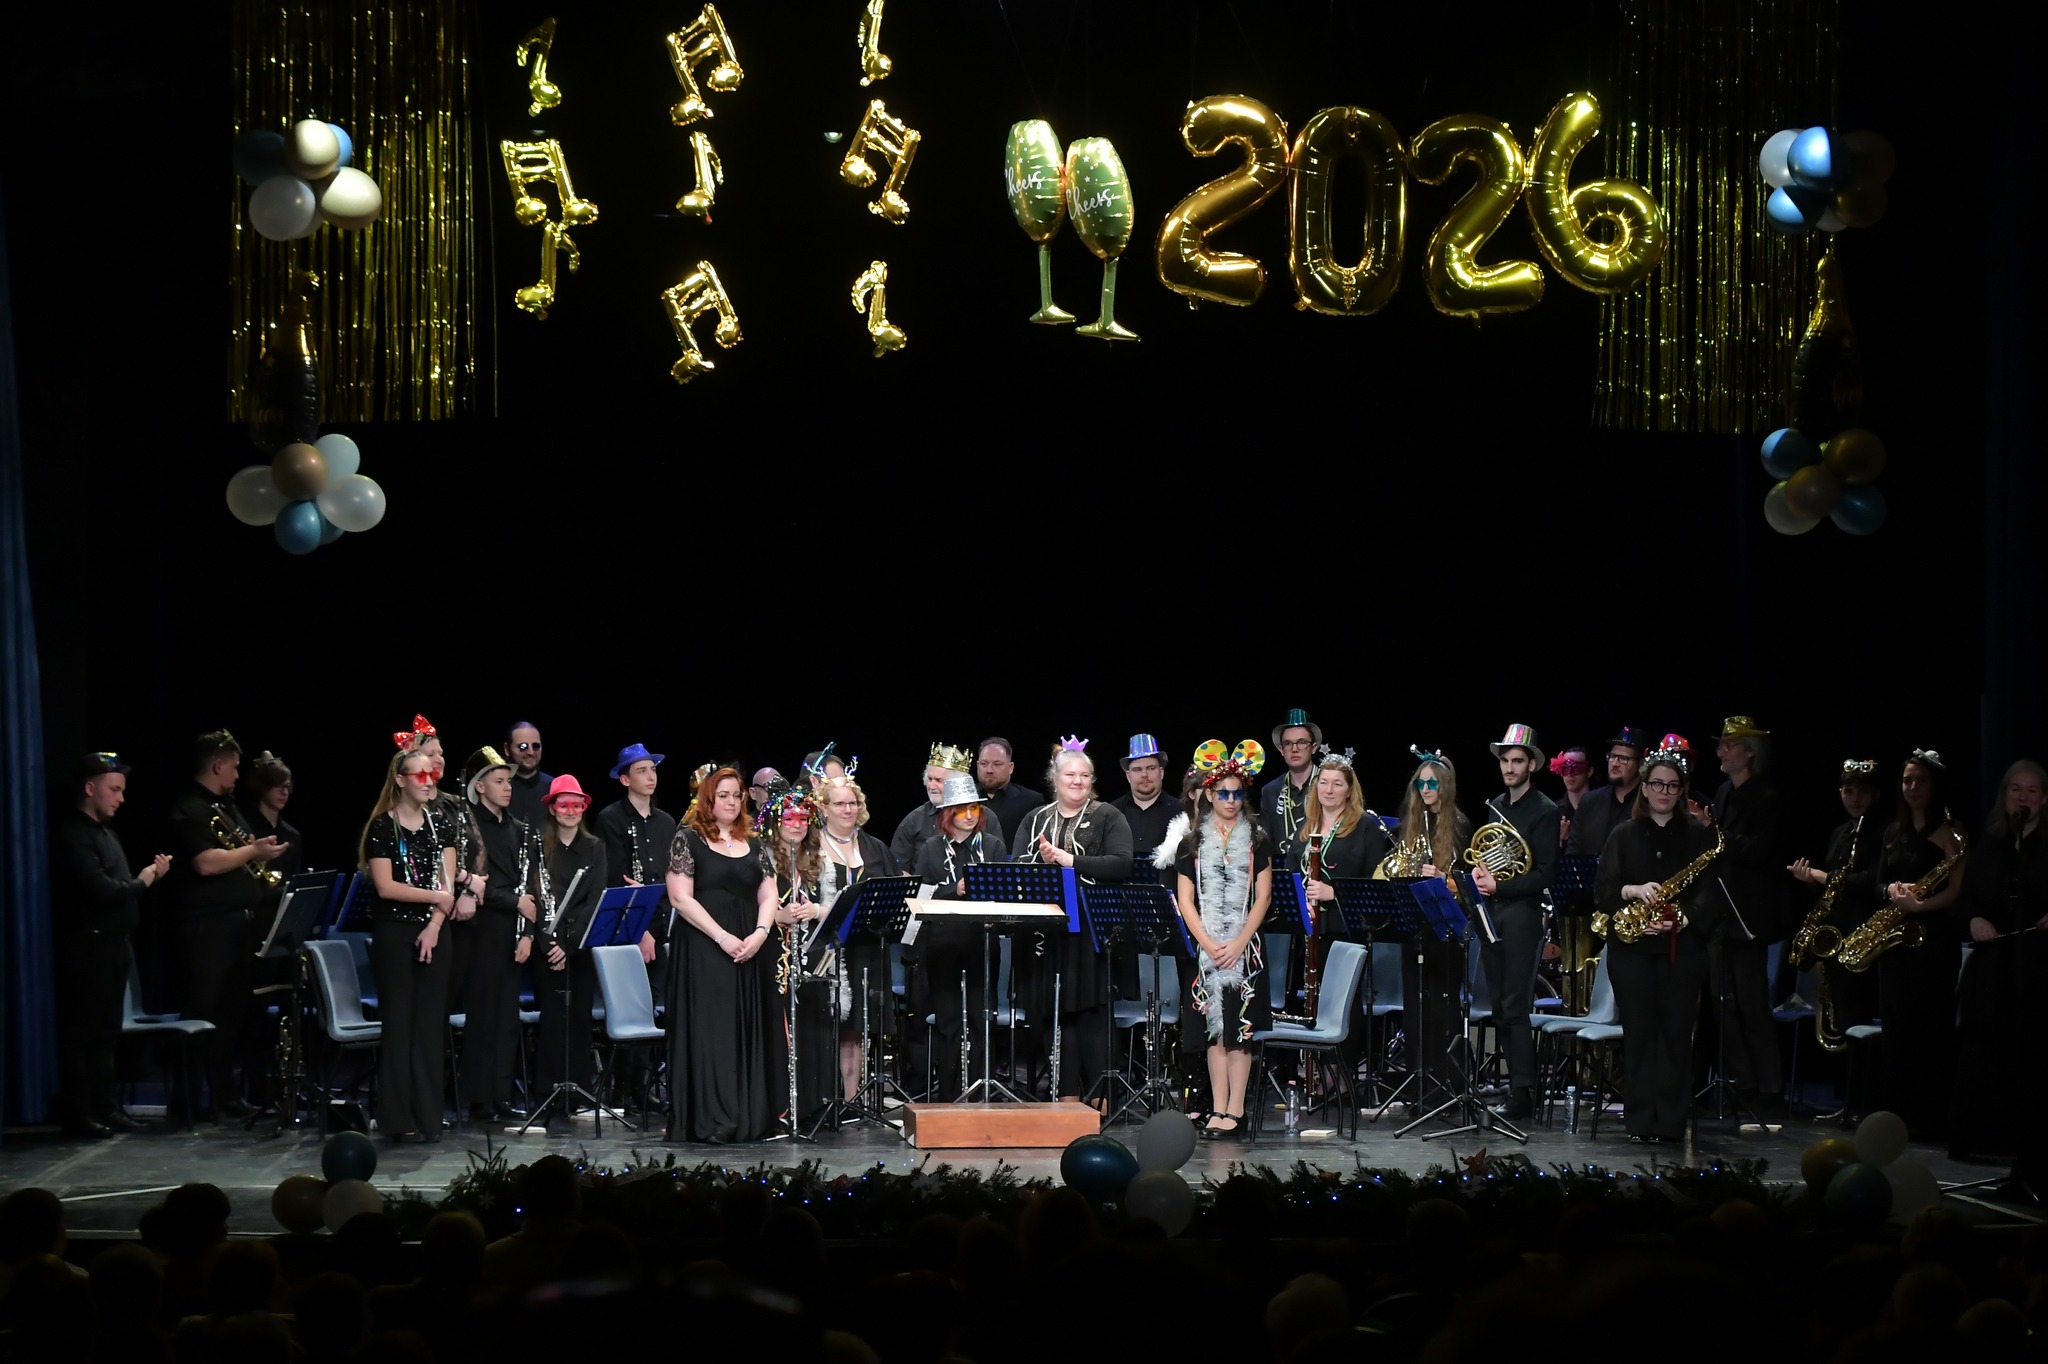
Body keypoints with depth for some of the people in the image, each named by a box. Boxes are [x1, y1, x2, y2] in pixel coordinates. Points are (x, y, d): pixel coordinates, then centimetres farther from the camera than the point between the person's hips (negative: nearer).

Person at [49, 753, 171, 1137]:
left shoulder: (104, 831, 17)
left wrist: (149, 874, 1)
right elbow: (102, 890, -23)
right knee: (80, 1033, -4)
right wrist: (144, 878, -9)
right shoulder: (71, 834, -14)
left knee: (105, 1033, 13)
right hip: (86, 947, -10)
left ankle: (105, 1107, 19)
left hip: (111, 945, 10)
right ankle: (77, 1115, 0)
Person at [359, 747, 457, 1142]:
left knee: (430, 1025, 3)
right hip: (394, 934, -4)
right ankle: (399, 1119, 2)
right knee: (399, 1024, -2)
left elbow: (448, 884, 5)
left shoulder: (439, 825, 10)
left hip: (432, 934, 4)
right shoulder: (382, 827, -4)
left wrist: (434, 926, -8)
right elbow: (385, 887, -12)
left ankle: (428, 1117, 7)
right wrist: (434, 896, -10)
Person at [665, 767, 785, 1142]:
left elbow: (768, 896, 12)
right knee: (709, 1029, -8)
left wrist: (759, 934, -8)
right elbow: (681, 897, -9)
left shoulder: (753, 846, 15)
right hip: (703, 950, -5)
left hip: (750, 952, 5)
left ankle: (748, 1116, 6)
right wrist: (722, 936, -16)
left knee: (748, 1030, 3)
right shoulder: (688, 839, -1)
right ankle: (710, 1119, -7)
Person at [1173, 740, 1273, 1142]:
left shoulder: (1257, 840, 5)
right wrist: (1208, 944, -9)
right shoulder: (1193, 841, 8)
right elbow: (1185, 899, 4)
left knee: (1240, 1029, -5)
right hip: (1206, 948, 1)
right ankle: (1219, 1110, 5)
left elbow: (1262, 897, 0)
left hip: (1244, 949, -1)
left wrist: (1238, 943, -11)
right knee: (1215, 1029, 2)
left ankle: (1235, 1111, -3)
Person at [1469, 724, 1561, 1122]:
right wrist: (1479, 870, 3)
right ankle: (1517, 1084, 14)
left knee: (1515, 1008, -10)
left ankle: (1522, 1096, -8)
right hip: (1491, 912, 7)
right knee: (1501, 1009, 8)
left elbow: (1544, 874, -11)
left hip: (1522, 913, -7)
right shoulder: (1495, 806, 15)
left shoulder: (1544, 811, -6)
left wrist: (1498, 885, -17)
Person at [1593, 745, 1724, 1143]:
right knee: (1639, 1032, -1)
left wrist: (1682, 919, -15)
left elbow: (1710, 892, 1)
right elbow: (1603, 890, 4)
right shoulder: (1624, 835, 10)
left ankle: (1671, 1121, 4)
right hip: (1632, 947, 0)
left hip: (1683, 947, 0)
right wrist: (1633, 891, -16)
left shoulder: (1698, 836, 8)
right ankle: (1640, 1121, 5)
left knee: (1676, 1032, -1)